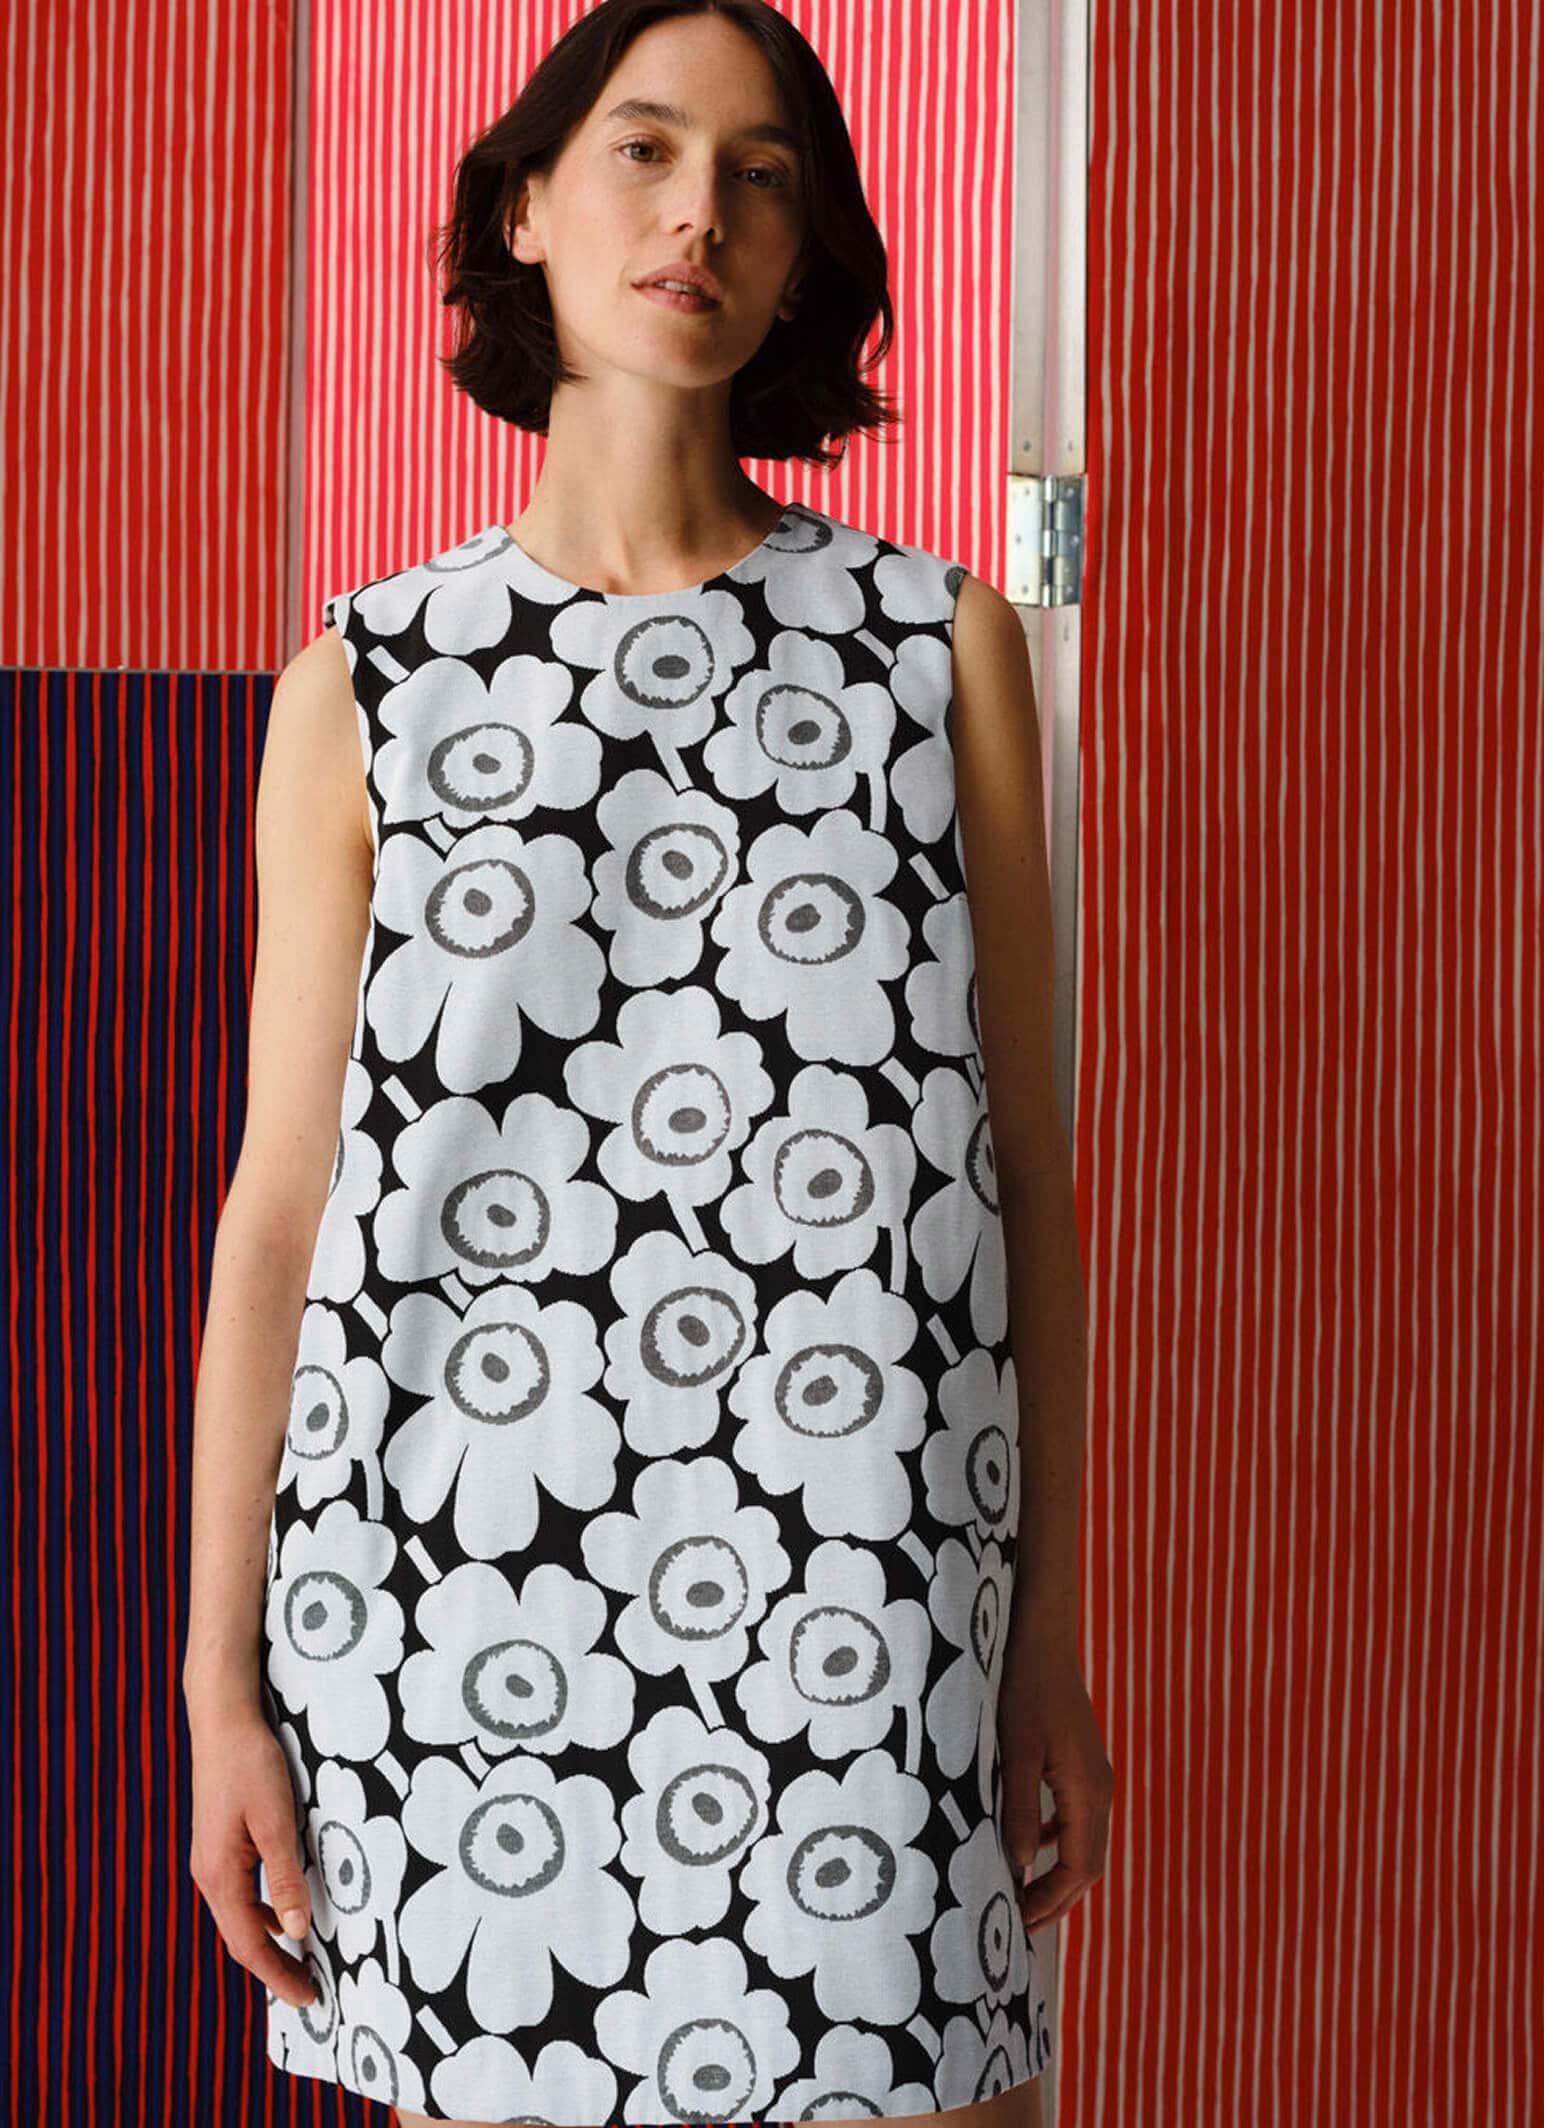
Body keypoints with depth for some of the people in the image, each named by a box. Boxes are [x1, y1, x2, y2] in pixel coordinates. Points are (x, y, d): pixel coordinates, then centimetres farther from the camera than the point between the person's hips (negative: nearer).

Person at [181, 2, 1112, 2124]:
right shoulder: (365, 689, 5)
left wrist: (1052, 1640, 5)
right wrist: (219, 1685, 2)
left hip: (851, 1634, 0)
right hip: (460, 1621, 0)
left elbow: (1023, 1162, 7)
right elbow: (280, 1210, 5)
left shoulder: (941, 641, 5)